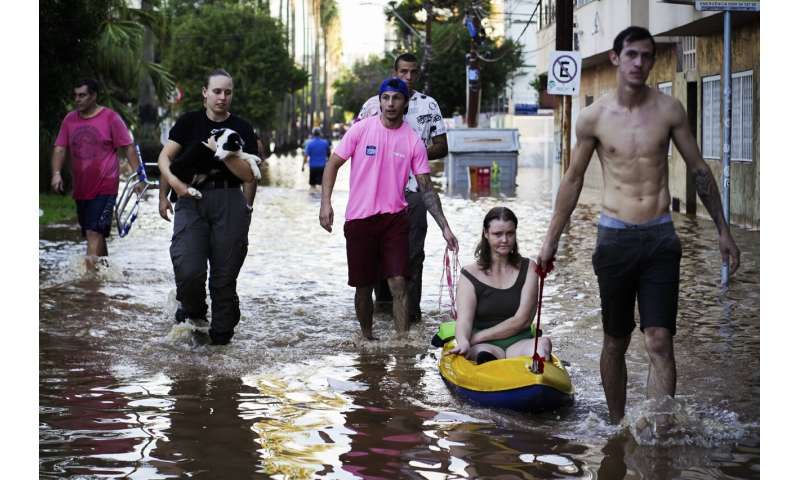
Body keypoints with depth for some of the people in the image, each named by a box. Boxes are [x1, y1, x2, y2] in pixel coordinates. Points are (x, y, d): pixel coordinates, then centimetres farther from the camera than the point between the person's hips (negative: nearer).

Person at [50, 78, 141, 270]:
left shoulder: (110, 118, -5)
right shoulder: (70, 119, 9)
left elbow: (128, 147, -4)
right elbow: (60, 148, 6)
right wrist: (56, 173, -10)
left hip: (104, 187, -6)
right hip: (81, 188, 6)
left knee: (94, 232, -15)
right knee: (93, 233, 14)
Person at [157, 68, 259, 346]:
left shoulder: (241, 129, 8)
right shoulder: (189, 122, 10)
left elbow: (248, 174, 0)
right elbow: (165, 157, 6)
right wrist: (172, 183, -7)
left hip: (229, 201, 0)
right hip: (191, 199, 0)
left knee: (224, 274, 1)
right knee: (188, 270, -15)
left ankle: (221, 334, 12)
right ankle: (193, 311, 15)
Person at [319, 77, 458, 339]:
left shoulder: (413, 141, 1)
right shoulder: (361, 130, -3)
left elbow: (426, 187, 3)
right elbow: (333, 163, 1)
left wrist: (445, 227, -2)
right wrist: (325, 203, -11)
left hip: (395, 219, 1)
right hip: (359, 218, 0)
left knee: (399, 284, -8)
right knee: (363, 286, 9)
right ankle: (366, 338, 28)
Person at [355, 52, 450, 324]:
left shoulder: (429, 105, 9)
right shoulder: (374, 104, 7)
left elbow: (441, 148, 9)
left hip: (414, 188, -1)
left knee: (413, 251, -5)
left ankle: (411, 308, -2)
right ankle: (383, 299, 21)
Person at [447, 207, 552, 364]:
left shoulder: (528, 269, 13)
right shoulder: (470, 275, 9)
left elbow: (522, 320, 2)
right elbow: (464, 319, -6)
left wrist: (477, 337, -7)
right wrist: (463, 342, -31)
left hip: (519, 343, 1)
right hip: (485, 345, -1)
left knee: (543, 343, -35)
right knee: (484, 354, -38)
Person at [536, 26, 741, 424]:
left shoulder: (668, 110, 0)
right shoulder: (593, 118, 0)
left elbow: (698, 170, 8)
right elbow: (573, 179, 10)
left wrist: (723, 231, 9)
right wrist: (552, 238, 11)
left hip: (660, 237, 0)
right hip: (615, 237, 0)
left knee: (659, 343, -8)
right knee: (615, 343, 10)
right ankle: (617, 426, 25)